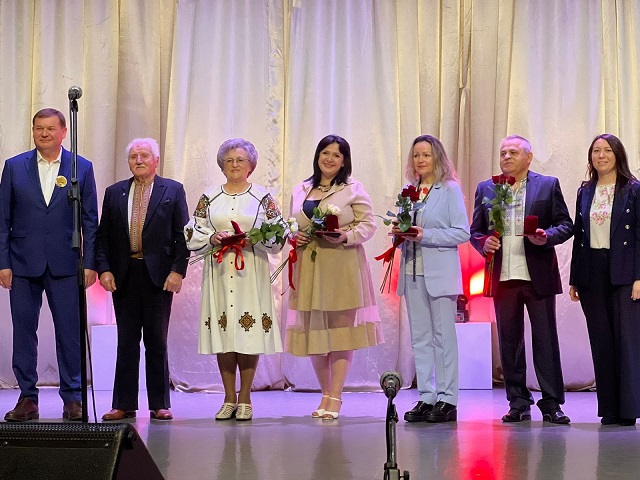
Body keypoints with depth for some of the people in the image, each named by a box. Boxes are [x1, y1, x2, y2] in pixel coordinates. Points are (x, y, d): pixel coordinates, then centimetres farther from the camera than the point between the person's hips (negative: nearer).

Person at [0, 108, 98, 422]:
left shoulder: (82, 168, 5)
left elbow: (90, 219, 5)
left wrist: (90, 263, -1)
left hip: (65, 264, -1)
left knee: (69, 332, 0)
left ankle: (73, 399, 9)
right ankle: (27, 398, 14)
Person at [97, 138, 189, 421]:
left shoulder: (173, 190, 4)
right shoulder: (114, 193, 11)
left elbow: (183, 235, 0)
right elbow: (103, 236, 9)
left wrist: (178, 270, -10)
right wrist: (104, 269, -4)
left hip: (158, 275, -2)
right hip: (124, 275, 2)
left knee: (157, 341, 3)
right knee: (126, 341, 6)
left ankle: (159, 405, 10)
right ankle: (124, 404, 11)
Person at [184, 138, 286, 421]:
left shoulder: (263, 197, 6)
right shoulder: (209, 198, 12)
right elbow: (192, 235, 10)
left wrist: (253, 239, -14)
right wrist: (212, 238, -8)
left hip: (251, 273, -2)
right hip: (219, 273, 2)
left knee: (249, 333, -5)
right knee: (223, 334, 0)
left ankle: (245, 398, 5)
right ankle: (229, 398, 9)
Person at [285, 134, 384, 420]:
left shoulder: (353, 189, 3)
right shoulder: (300, 191, 16)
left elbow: (368, 225, -1)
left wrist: (347, 236, -18)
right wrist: (293, 237, 0)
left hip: (343, 267, -4)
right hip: (309, 268, 4)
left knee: (341, 329, -4)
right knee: (312, 330, 5)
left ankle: (335, 397, 0)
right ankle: (326, 394, 18)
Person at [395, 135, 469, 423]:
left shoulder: (450, 189, -2)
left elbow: (462, 232, -8)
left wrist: (425, 235, -17)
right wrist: (401, 234, -4)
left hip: (440, 272, -5)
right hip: (412, 271, 5)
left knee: (444, 336, -2)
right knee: (420, 338, 7)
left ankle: (447, 399, 2)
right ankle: (426, 398, 12)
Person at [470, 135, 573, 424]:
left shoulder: (548, 185, 6)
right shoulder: (486, 189, 12)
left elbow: (565, 224, 4)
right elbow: (475, 230, 12)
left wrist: (547, 236, -15)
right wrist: (484, 243, -9)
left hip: (538, 277, -2)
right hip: (503, 277, 2)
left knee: (546, 340, -1)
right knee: (509, 342, 6)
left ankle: (552, 403, 5)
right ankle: (518, 404, 14)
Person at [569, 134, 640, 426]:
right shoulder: (585, 192, 12)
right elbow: (578, 236, 13)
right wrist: (574, 279, 9)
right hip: (592, 274, 4)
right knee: (601, 341, 5)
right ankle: (609, 409, 10)